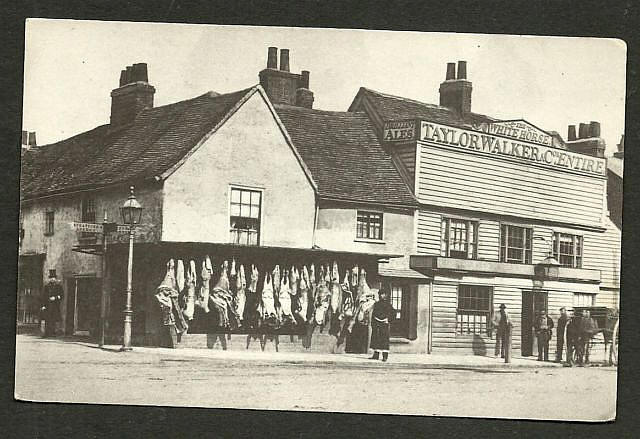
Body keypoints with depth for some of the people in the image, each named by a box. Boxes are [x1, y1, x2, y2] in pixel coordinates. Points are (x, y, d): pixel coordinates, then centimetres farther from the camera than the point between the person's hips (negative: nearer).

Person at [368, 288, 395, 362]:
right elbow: (373, 313, 18)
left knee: (384, 339, -7)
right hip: (376, 324, 5)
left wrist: (388, 320, -4)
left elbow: (393, 313, 2)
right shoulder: (376, 304, 14)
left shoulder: (387, 304, 0)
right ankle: (376, 355, 11)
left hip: (384, 323, -5)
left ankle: (385, 356, -6)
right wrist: (372, 322, 10)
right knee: (375, 339, 5)